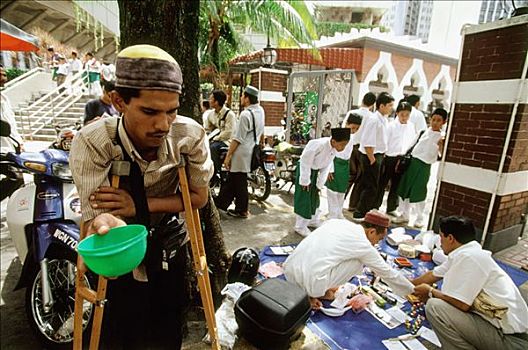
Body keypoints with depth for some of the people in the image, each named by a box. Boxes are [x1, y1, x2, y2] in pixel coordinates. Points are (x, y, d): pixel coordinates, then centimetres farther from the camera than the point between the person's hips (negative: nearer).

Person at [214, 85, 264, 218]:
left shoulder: (246, 114, -19)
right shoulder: (260, 111, 6)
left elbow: (237, 139, -19)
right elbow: (261, 133, 17)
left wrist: (228, 156, -14)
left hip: (241, 153, -9)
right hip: (251, 151, 9)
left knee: (239, 182, 5)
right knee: (232, 180, 16)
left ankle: (241, 210, 18)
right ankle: (220, 202, 27)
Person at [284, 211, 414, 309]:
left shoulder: (336, 221, 14)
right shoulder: (364, 246, 0)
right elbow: (388, 273, 15)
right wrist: (411, 291, 32)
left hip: (289, 270, 6)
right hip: (308, 282, -6)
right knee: (358, 261, 9)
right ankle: (320, 293, 11)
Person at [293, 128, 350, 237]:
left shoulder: (334, 149, -10)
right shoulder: (318, 145, -33)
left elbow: (326, 166, -2)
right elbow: (305, 162, -25)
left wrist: (320, 184, -1)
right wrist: (305, 181, -19)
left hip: (315, 170, 7)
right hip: (304, 169, -7)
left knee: (314, 196, 17)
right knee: (304, 198, -3)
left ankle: (313, 220, 35)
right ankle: (300, 226, 8)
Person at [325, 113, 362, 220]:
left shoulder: (351, 136, 6)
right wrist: (330, 169, -18)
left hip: (345, 165, 7)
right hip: (335, 164, -7)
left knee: (342, 191, 15)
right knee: (333, 191, 0)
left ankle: (339, 214, 28)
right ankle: (332, 215, 11)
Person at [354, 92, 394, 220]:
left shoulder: (384, 119, 11)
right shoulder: (373, 120, -18)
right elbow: (367, 142, -22)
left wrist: (382, 154, 13)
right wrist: (372, 159, -18)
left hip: (379, 155, 9)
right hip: (371, 156, -9)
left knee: (371, 186, 17)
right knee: (371, 187, -3)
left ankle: (368, 212, 30)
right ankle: (359, 214, 8)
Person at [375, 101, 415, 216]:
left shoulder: (411, 126, 5)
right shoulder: (391, 125, -9)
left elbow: (411, 143, 10)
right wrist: (382, 159, -11)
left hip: (402, 160, 5)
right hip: (389, 158, -5)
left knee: (396, 185, 14)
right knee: (382, 183, 3)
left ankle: (391, 208, 27)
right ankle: (375, 206, 14)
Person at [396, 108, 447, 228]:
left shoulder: (442, 138, -3)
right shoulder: (422, 132, 6)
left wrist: (441, 146, -24)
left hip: (424, 167, -4)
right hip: (411, 162, 4)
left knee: (418, 193, 1)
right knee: (404, 189, 7)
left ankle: (419, 219, 21)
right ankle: (404, 215, 23)